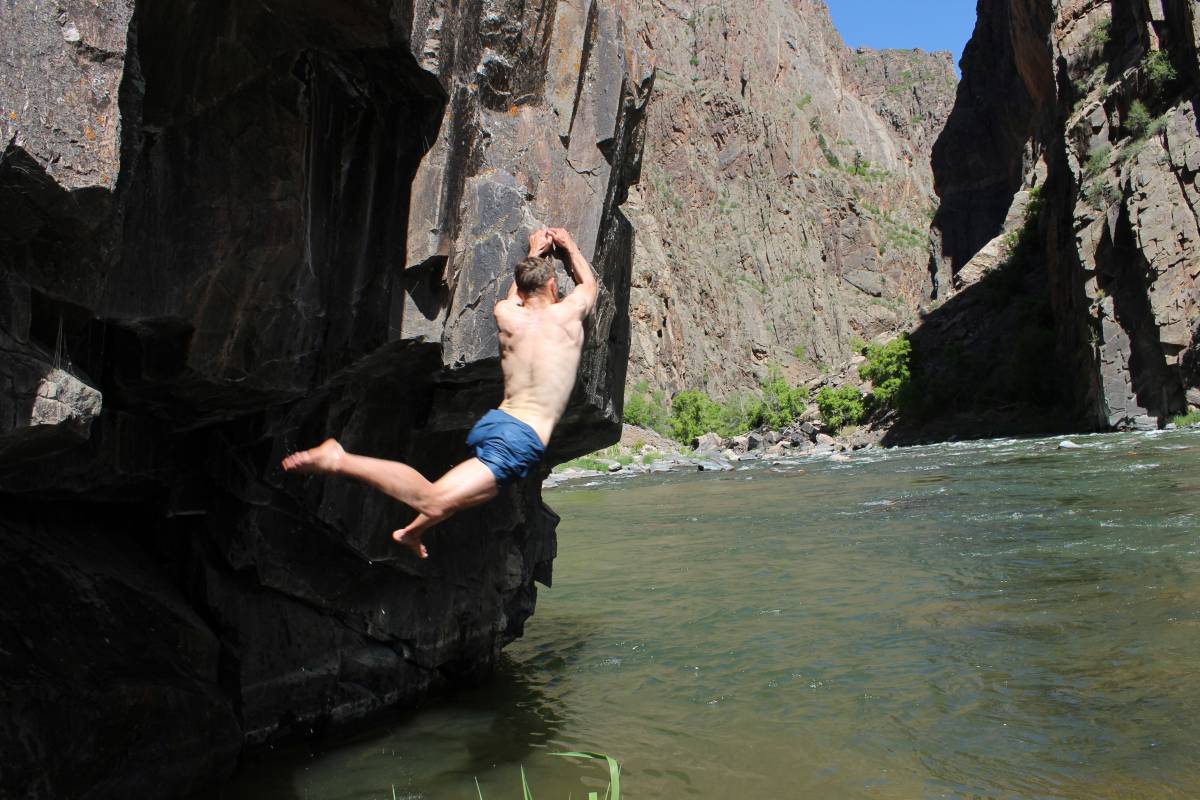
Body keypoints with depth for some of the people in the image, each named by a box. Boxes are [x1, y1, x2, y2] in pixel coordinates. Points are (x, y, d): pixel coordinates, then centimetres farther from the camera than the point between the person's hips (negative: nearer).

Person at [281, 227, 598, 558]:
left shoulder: (505, 314, 9)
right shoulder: (568, 312, 1)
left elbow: (515, 297, 37)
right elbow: (590, 283, 26)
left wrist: (534, 252, 48)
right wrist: (569, 245, 40)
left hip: (492, 420, 6)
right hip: (524, 438, -6)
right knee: (434, 503, -13)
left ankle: (412, 531, 33)